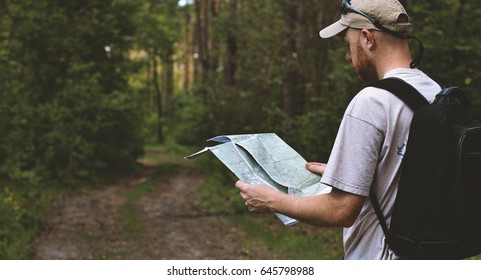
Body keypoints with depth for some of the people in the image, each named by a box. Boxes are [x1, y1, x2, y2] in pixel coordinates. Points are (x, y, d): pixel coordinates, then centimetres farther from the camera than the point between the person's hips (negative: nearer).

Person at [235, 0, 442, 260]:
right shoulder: (436, 93, 3)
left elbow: (341, 211, -22)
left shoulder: (371, 103, -21)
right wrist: (342, 172, 21)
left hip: (379, 255, -8)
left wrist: (271, 200, -9)